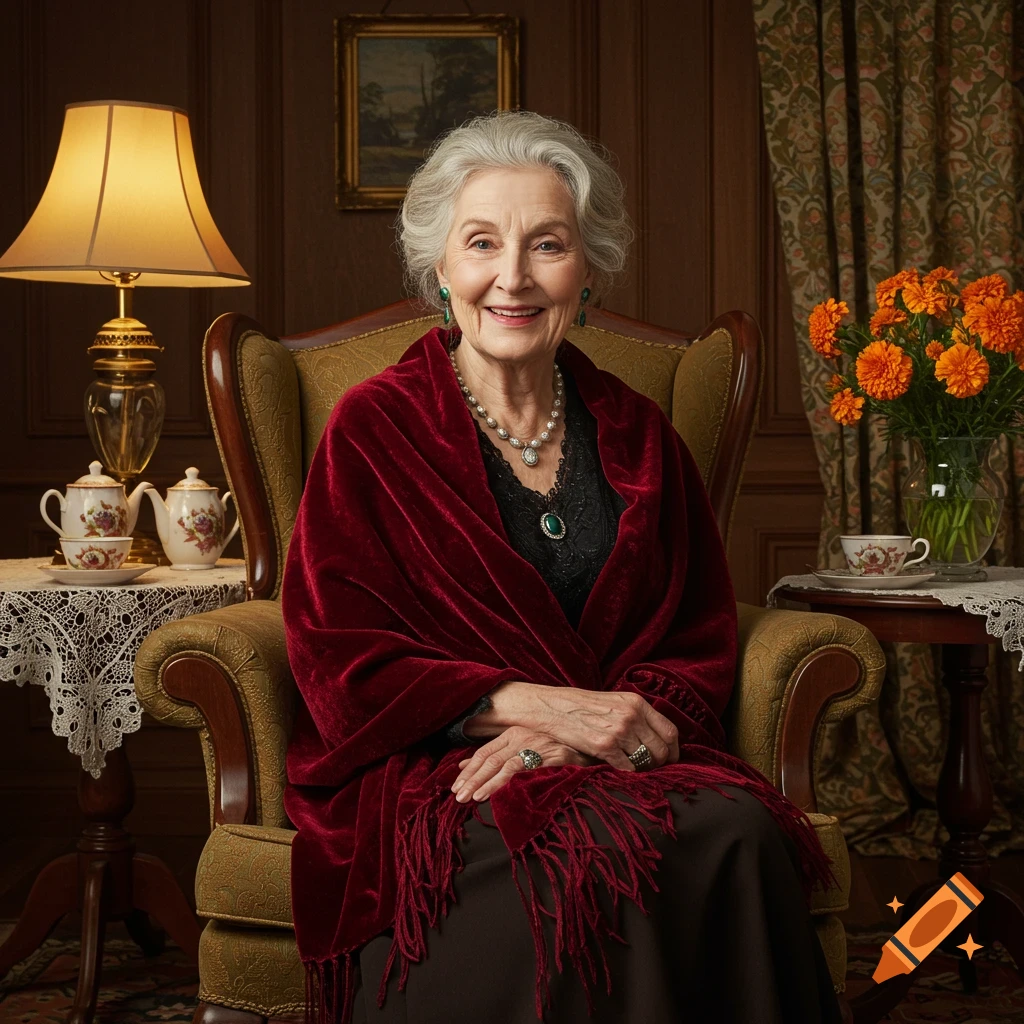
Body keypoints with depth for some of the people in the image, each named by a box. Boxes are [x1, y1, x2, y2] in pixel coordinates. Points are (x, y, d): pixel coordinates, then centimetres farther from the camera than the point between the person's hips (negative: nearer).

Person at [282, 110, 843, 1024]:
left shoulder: (635, 435, 13)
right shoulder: (376, 428, 2)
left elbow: (699, 646, 10)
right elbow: (339, 660, -4)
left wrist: (576, 729, -12)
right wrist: (537, 702, -16)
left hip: (620, 756, 4)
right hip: (430, 767, -3)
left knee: (741, 834, -29)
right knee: (601, 849, -34)